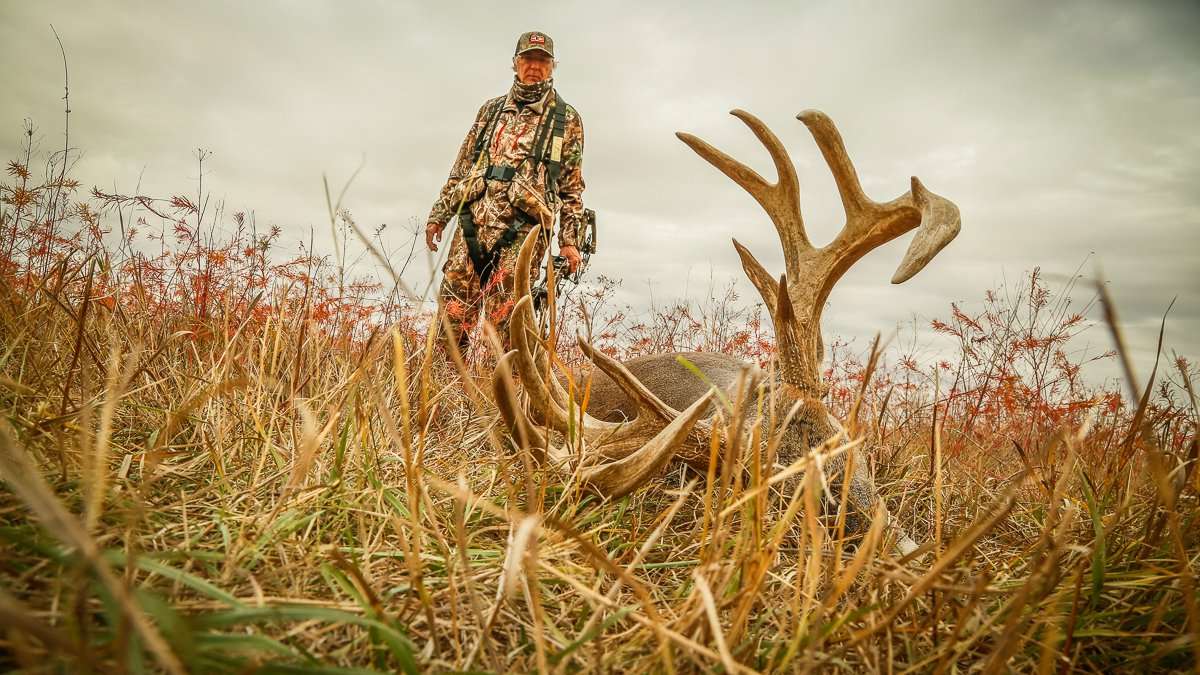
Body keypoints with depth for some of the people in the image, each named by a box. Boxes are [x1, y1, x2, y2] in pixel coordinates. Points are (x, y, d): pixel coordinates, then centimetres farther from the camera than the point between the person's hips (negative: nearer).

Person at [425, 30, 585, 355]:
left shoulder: (567, 120, 10)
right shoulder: (491, 109, 20)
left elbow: (573, 187, 8)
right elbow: (461, 166, 21)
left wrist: (570, 240, 0)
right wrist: (439, 215, 15)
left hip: (522, 229, -3)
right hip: (473, 220, 4)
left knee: (505, 322, -9)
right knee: (452, 316, -1)